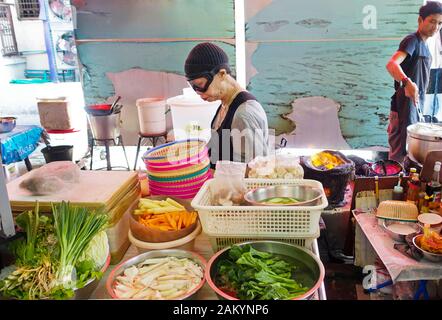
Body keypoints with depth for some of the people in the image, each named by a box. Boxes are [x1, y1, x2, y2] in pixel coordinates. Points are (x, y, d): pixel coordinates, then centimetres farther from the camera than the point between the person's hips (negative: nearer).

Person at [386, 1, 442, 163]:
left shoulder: (423, 45, 16)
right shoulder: (412, 40, -13)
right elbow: (391, 64, -32)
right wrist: (407, 82, -48)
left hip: (416, 103, 10)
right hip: (406, 104, -10)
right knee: (401, 151, -6)